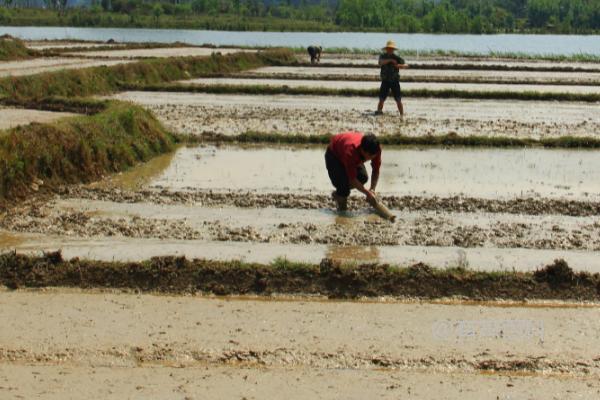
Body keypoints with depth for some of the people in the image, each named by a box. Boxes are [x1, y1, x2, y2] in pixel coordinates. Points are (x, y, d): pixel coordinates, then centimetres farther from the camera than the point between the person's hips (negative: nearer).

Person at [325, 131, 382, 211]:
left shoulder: (376, 148, -30)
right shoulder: (351, 150, -46)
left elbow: (376, 170, -14)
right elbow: (352, 179, -40)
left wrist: (372, 190, -24)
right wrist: (368, 193, -35)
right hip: (333, 155, -6)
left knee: (363, 178, -14)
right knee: (343, 182, -25)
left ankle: (338, 193, 10)